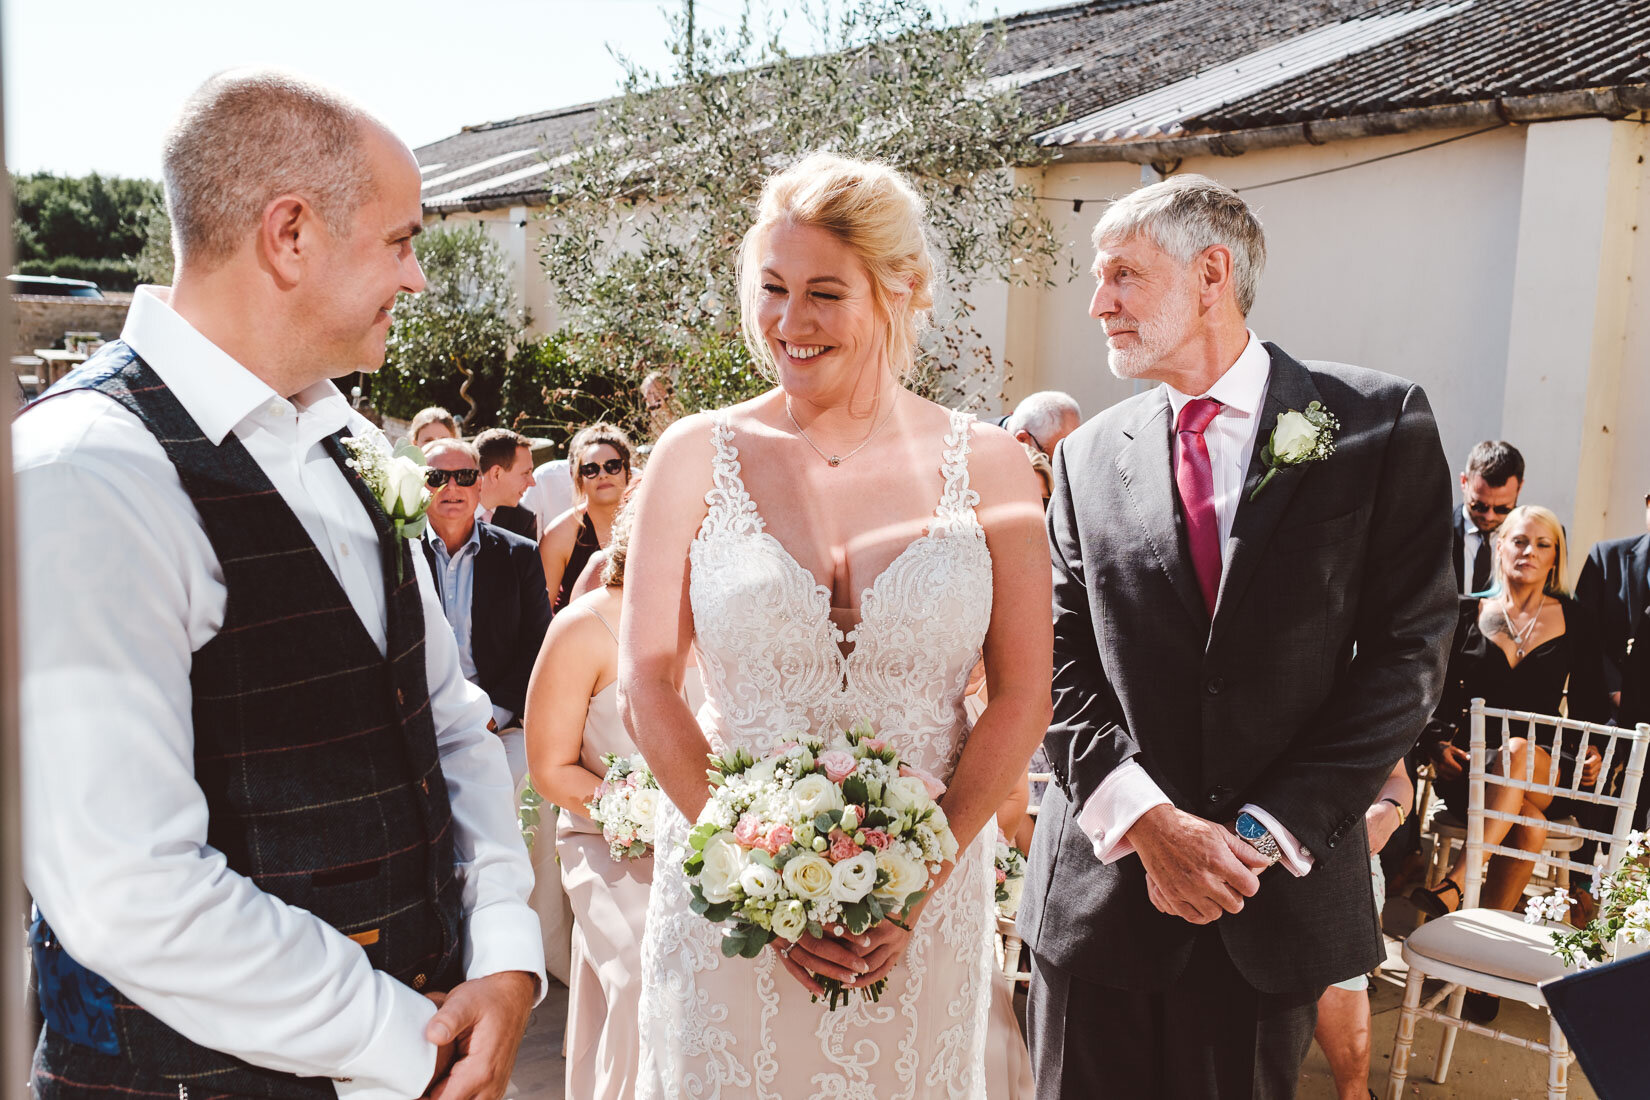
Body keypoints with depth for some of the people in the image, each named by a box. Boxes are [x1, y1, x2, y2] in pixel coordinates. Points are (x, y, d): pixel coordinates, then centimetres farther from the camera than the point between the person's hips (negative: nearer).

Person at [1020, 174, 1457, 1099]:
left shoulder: (1380, 425, -2)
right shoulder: (1089, 457, 5)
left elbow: (1407, 654, -6)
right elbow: (1062, 667, 1)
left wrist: (1267, 832, -12)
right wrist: (1147, 822, -13)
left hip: (1279, 900, -1)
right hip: (1104, 888, 2)